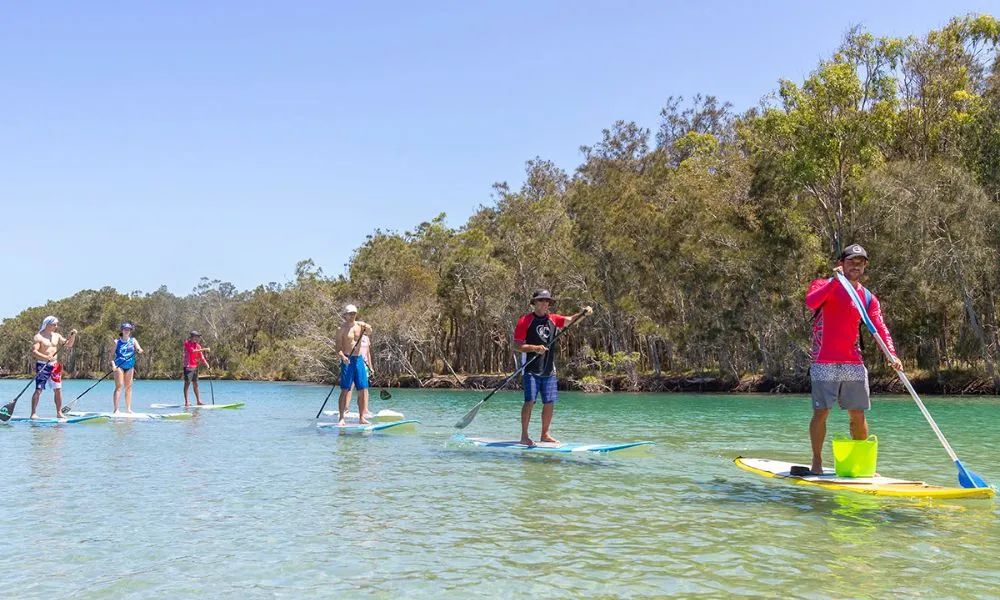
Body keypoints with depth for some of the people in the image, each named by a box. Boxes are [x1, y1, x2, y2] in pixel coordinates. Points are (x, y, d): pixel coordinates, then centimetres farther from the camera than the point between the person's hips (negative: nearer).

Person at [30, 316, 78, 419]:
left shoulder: (57, 336, 12)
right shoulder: (39, 337, -7)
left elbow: (68, 345, 14)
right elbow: (34, 351, -16)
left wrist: (73, 336, -3)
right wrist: (46, 357, -30)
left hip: (54, 365, 6)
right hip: (42, 365, -6)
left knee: (58, 389, 5)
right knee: (38, 390, -9)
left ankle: (59, 413, 12)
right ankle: (33, 413, -7)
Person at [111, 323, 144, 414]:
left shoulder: (133, 340, 8)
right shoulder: (117, 341, 0)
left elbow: (140, 350, -2)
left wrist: (139, 350, -26)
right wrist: (113, 364, -16)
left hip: (130, 366, 3)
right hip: (119, 365, -3)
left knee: (128, 387, 6)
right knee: (119, 386, -9)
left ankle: (128, 408, 9)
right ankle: (116, 409, -9)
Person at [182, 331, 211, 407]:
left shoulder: (198, 345, 11)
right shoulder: (187, 343, -7)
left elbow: (201, 356, 8)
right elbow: (193, 351, -23)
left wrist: (207, 364, -5)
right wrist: (204, 349, -26)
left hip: (195, 366, 7)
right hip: (188, 366, -7)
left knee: (196, 384, 9)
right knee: (187, 383, -5)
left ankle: (198, 401, 11)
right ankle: (186, 402, -4)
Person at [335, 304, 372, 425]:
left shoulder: (360, 325, 8)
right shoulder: (342, 329, -3)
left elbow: (369, 332, -9)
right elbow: (338, 347, -8)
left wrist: (368, 329, -32)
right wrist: (342, 357, -26)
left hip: (359, 360, 4)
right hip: (347, 360, -4)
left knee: (363, 389, 4)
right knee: (345, 390, -7)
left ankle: (362, 417, 10)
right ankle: (341, 418, -6)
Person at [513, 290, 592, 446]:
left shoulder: (552, 319, 11)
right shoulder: (525, 321, -5)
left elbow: (570, 320, 3)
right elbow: (517, 345, -8)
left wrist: (582, 313, -16)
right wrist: (534, 348, -21)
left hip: (549, 369, 6)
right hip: (531, 368, -5)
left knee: (549, 402, 7)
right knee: (530, 401, -10)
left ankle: (545, 434, 20)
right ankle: (524, 436, -4)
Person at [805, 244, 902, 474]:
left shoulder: (868, 298, 12)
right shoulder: (824, 285, 1)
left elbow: (880, 328, -1)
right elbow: (811, 301, -22)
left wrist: (892, 354, -17)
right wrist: (836, 281, -29)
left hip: (854, 364, 4)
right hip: (824, 363, -4)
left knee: (858, 414, 7)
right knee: (821, 412, -4)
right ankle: (816, 462, 8)